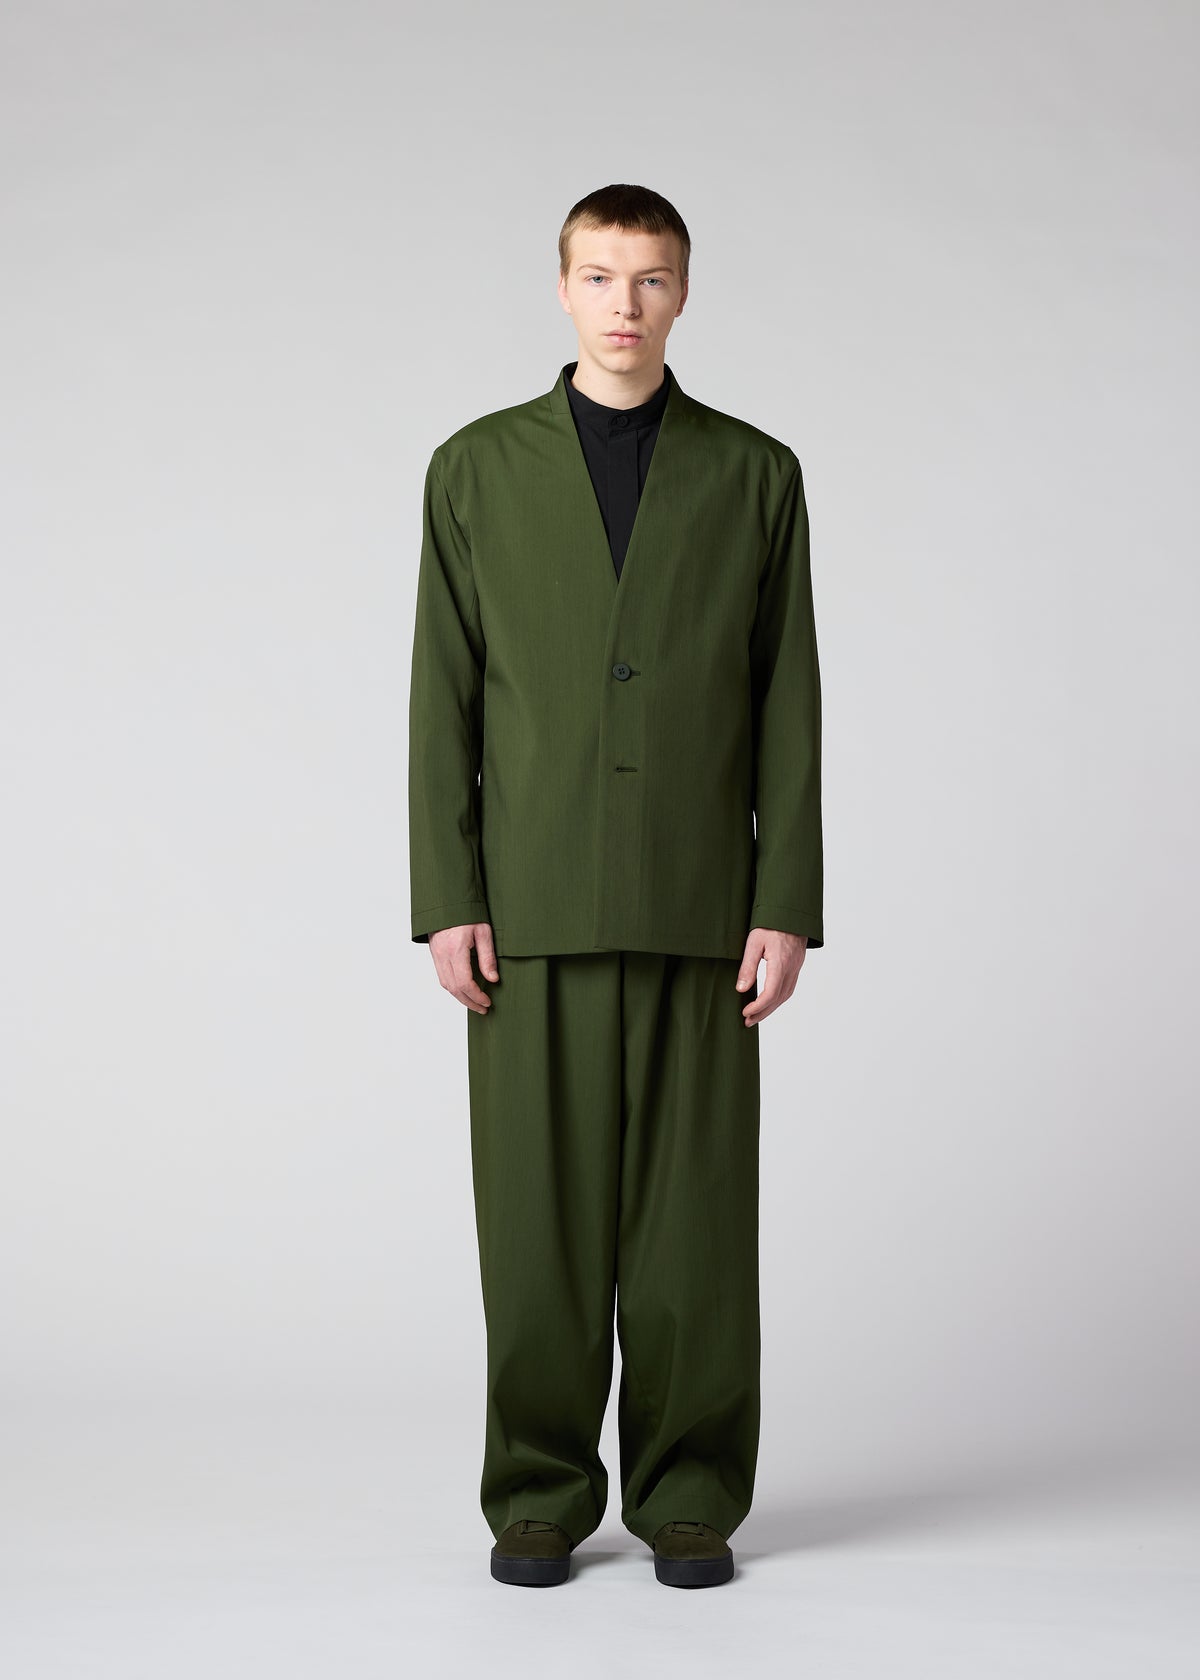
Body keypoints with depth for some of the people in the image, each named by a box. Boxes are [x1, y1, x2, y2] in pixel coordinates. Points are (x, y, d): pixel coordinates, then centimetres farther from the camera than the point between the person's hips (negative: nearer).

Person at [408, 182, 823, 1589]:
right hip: (533, 905, 0)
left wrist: (789, 905, -4)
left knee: (692, 1212, 2)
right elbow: (444, 700, 4)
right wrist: (445, 902, -5)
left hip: (697, 901, 0)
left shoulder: (754, 474, 6)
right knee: (538, 1209, 2)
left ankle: (689, 1498, 15)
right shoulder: (478, 468, 7)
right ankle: (541, 1498, 15)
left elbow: (789, 705, 4)